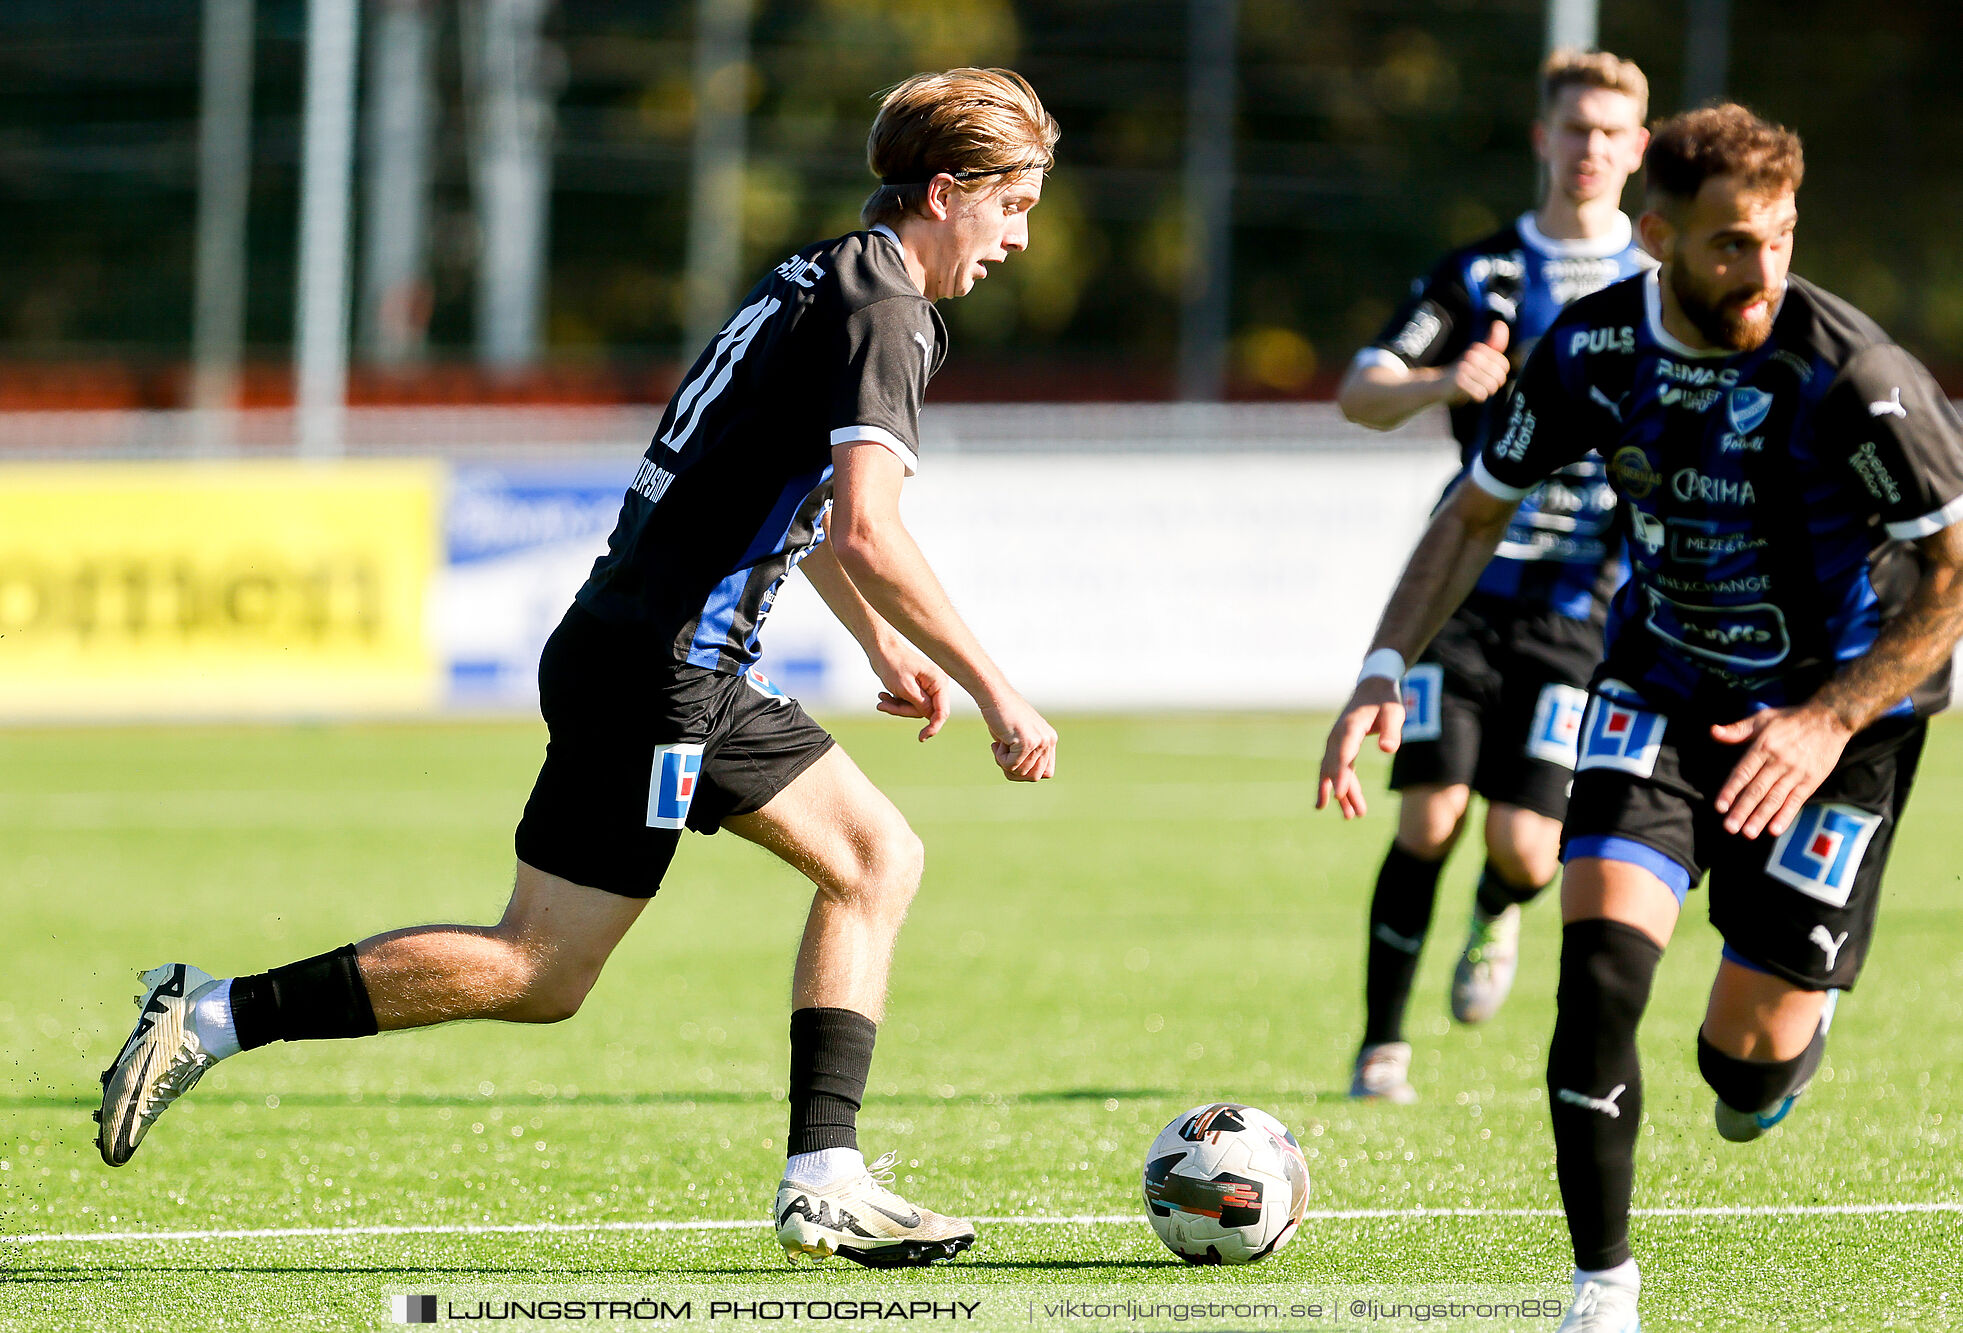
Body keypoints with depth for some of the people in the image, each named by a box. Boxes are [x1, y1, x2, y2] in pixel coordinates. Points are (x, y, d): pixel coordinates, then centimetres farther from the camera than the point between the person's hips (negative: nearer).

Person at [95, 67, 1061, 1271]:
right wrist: (996, 692, -20)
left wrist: (886, 646, 40)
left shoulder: (822, 283, 19)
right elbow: (867, 532, -24)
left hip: (691, 673, 10)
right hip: (660, 673, -10)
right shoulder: (881, 311, -11)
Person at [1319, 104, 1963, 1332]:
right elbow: (1481, 510, 4)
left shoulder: (1849, 374, -26)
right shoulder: (1595, 350, -12)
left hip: (1837, 706, -3)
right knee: (1603, 945, -18)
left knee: (1749, 1048, -4)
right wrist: (1386, 671, -9)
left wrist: (1831, 724, -26)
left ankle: (1801, 1007, 37)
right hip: (1664, 684, 3)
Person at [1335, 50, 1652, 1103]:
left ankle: (1498, 916, 31)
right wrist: (1440, 385, -28)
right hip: (1470, 583, 0)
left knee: (1524, 849, -7)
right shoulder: (1480, 272, 4)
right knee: (1428, 820, -11)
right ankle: (1382, 1044, 4)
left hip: (1581, 606, 0)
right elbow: (1360, 393, -7)